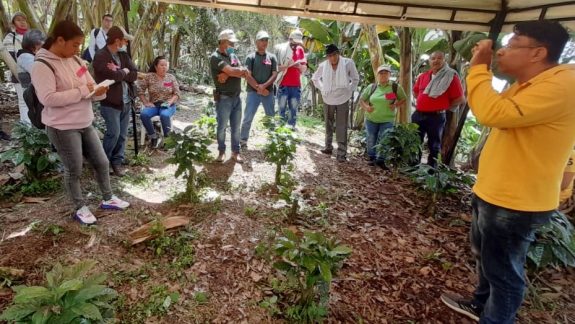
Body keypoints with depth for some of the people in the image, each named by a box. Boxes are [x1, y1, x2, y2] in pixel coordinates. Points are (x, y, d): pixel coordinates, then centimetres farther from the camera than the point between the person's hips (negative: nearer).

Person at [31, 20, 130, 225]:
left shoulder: (75, 60, 7)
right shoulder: (42, 65, -16)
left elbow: (89, 84, 13)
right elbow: (48, 98, -25)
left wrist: (98, 91, -11)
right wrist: (82, 91, -24)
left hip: (85, 123, 7)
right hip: (63, 128, -7)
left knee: (101, 162, 14)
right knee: (74, 171, 6)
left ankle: (108, 199, 32)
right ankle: (80, 208, 25)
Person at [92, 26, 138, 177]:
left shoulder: (124, 55, 12)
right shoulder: (101, 56, -12)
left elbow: (134, 74, 2)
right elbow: (113, 75, -25)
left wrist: (118, 72, -12)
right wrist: (124, 71, -6)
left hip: (126, 102, 7)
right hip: (110, 103, -7)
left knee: (122, 135, 9)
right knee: (114, 133, -5)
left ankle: (117, 162, 20)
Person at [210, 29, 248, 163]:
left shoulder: (233, 55, 12)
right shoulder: (215, 57, -10)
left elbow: (244, 73, -1)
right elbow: (232, 70, -22)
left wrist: (229, 74, -16)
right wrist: (242, 69, -3)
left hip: (237, 97, 6)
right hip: (224, 98, -6)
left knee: (236, 127, 10)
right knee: (222, 127, 6)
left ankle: (235, 152, 20)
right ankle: (222, 151, 20)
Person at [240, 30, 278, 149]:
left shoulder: (272, 57, 7)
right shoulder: (251, 57, 1)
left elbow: (274, 75, 0)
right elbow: (247, 76, -6)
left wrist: (264, 86, -13)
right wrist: (258, 88, -13)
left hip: (268, 92, 3)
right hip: (253, 92, -2)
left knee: (271, 117, 8)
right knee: (248, 118, -2)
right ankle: (243, 140, 9)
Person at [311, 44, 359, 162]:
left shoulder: (348, 63, -12)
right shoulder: (323, 65, -7)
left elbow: (355, 79, 3)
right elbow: (315, 78, 12)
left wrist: (349, 91, -3)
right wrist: (322, 89, 3)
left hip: (343, 99, -2)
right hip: (328, 99, 3)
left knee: (341, 127, -5)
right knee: (329, 125, 16)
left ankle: (342, 153, -2)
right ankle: (328, 147, 32)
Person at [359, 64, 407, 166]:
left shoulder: (395, 87, -2)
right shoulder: (372, 87, 3)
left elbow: (403, 99, 8)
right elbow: (361, 99, 12)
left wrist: (396, 105, -10)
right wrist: (365, 107, -8)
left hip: (387, 120, -2)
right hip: (371, 119, 2)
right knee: (371, 140, 10)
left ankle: (380, 160, 9)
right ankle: (372, 157, 29)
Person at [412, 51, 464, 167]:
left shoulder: (451, 77, -8)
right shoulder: (423, 76, 7)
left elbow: (460, 99, -9)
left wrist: (444, 106, -2)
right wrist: (425, 102, 12)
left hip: (436, 117, -5)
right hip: (418, 114, 5)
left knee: (434, 146, 6)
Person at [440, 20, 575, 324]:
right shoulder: (526, 85, 11)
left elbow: (493, 114, -33)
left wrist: (478, 68, -21)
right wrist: (481, 69, 6)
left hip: (514, 202, -10)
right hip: (491, 192, 11)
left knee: (503, 272, 9)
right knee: (485, 257, 27)